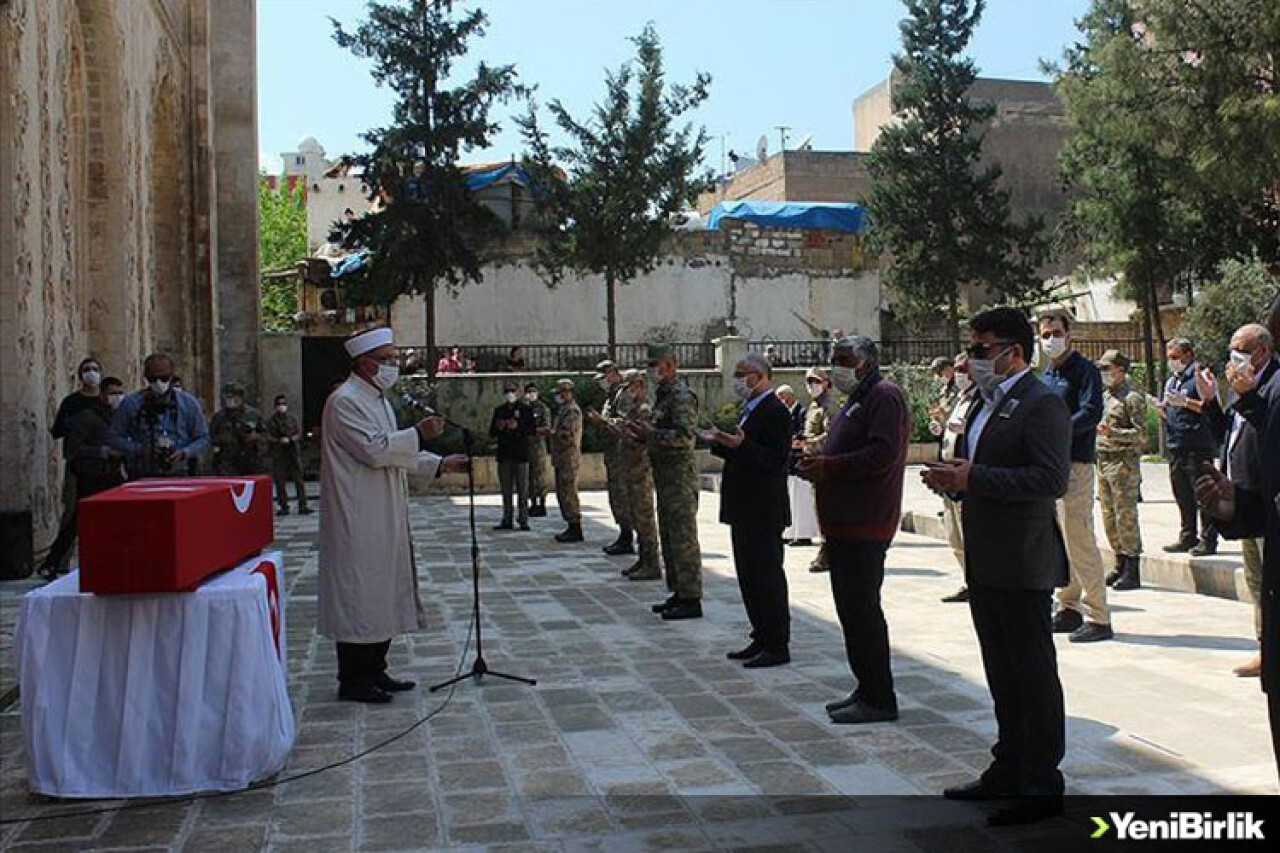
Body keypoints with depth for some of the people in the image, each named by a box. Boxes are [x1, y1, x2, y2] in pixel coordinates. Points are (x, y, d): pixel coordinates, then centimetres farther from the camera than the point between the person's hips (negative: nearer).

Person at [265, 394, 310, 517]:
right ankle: (284, 507, 8)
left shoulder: (293, 419, 12)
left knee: (299, 480, -6)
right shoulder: (271, 421, 7)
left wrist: (290, 439, -13)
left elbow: (299, 434, 5)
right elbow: (269, 438, 0)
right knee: (280, 482, 0)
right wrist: (279, 441, -16)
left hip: (294, 453, 1)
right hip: (278, 455, 0)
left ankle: (302, 506, -7)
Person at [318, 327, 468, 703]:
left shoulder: (377, 399, 16)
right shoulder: (345, 401, -14)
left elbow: (394, 453, 20)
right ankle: (353, 681, 7)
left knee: (384, 595, 13)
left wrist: (440, 463, 11)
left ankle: (374, 671, 23)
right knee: (359, 595, -3)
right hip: (358, 521, -10)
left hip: (384, 519, 10)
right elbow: (374, 449, -23)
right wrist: (418, 433, -19)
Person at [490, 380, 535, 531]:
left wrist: (518, 427, -17)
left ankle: (523, 519, 3)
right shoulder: (499, 410, 12)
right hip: (504, 455, 3)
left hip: (521, 455, -3)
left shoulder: (525, 410, 2)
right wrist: (498, 427, -7)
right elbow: (492, 433, 15)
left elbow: (533, 431, -4)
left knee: (522, 489, -2)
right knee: (506, 490, 7)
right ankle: (507, 520, 12)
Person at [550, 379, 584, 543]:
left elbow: (567, 435, -23)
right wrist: (550, 432, 10)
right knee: (562, 494, 14)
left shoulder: (572, 410, -14)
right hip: (561, 459, 11)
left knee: (569, 494, -9)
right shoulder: (563, 409, 18)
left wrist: (551, 432, -14)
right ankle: (572, 527, 20)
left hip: (569, 459, -11)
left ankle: (575, 530, -6)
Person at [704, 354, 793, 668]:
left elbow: (775, 460, -22)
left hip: (763, 512, -10)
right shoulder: (750, 410, 16)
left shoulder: (775, 412, -15)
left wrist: (740, 445, -31)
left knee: (767, 577, -3)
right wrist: (720, 443, 8)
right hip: (745, 511, 10)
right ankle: (761, 639, 24)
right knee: (749, 577, 15)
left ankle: (777, 646, 5)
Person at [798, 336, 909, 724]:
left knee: (861, 609, -8)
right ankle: (867, 690, 22)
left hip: (864, 526, -10)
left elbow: (883, 454, -22)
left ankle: (879, 699, 0)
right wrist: (819, 465, 8)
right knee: (852, 608, 13)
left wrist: (829, 467, -18)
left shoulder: (884, 397, -10)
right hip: (845, 524, 10)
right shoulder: (858, 399, 22)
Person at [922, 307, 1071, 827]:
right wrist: (953, 481, 1)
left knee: (1033, 676, 1)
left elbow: (1052, 478, -24)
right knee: (1002, 675, 18)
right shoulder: (985, 404, 16)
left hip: (1023, 565, -9)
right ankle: (1008, 770, 30)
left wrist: (974, 478, -24)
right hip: (984, 563, 9)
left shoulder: (1042, 404, -14)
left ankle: (1042, 787, 11)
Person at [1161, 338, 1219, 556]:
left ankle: (1208, 540, -1)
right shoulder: (1171, 380, 20)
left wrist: (1185, 401, -18)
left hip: (1197, 446, -8)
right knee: (1182, 495, 12)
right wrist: (1162, 408, 4)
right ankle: (1188, 538, 19)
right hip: (1175, 446, 8)